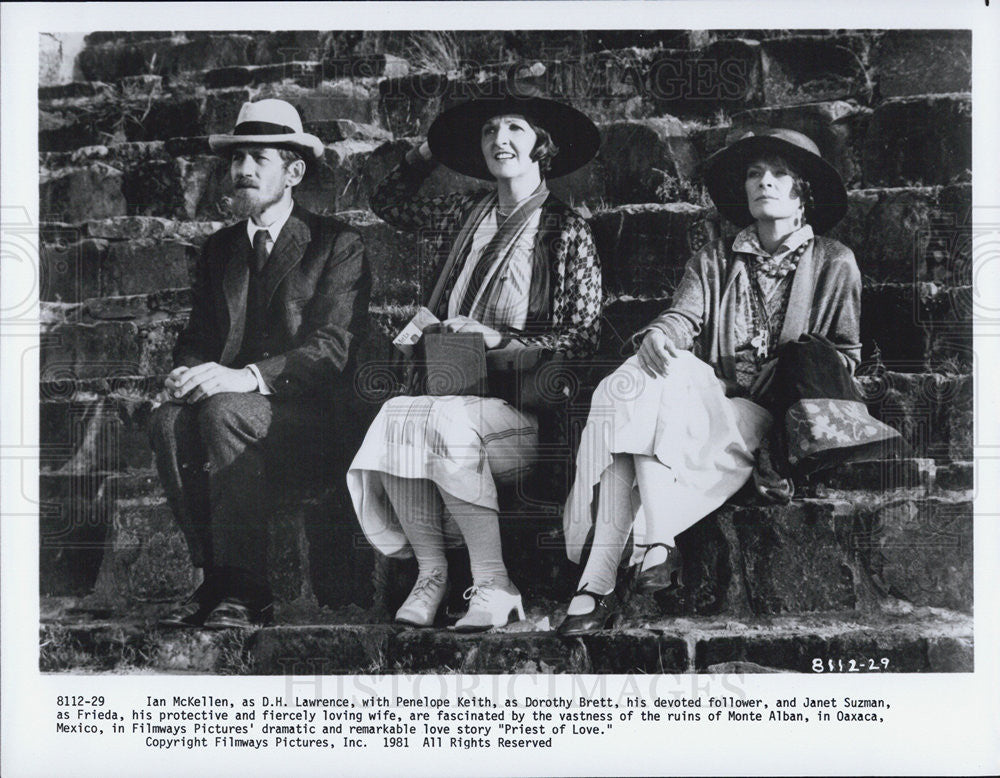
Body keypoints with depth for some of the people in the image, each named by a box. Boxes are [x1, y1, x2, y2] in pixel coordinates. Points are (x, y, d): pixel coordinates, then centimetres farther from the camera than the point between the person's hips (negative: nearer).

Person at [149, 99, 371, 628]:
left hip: (308, 409, -4)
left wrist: (247, 377, -26)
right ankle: (211, 576, -19)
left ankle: (246, 590, -28)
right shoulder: (218, 248, 19)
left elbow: (333, 347, -11)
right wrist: (188, 373, -11)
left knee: (223, 413, -34)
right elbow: (197, 338, 16)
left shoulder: (338, 245, 1)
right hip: (224, 393, 5)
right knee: (169, 419, -28)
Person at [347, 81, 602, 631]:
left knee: (446, 422, -34)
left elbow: (583, 338, -4)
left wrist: (498, 340, -14)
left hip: (525, 403, -4)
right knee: (395, 416, -27)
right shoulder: (468, 215, 16)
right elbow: (388, 204, 33)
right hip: (453, 386, 5)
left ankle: (494, 586, -27)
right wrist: (428, 150, 25)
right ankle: (429, 573, -19)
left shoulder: (566, 230, 1)